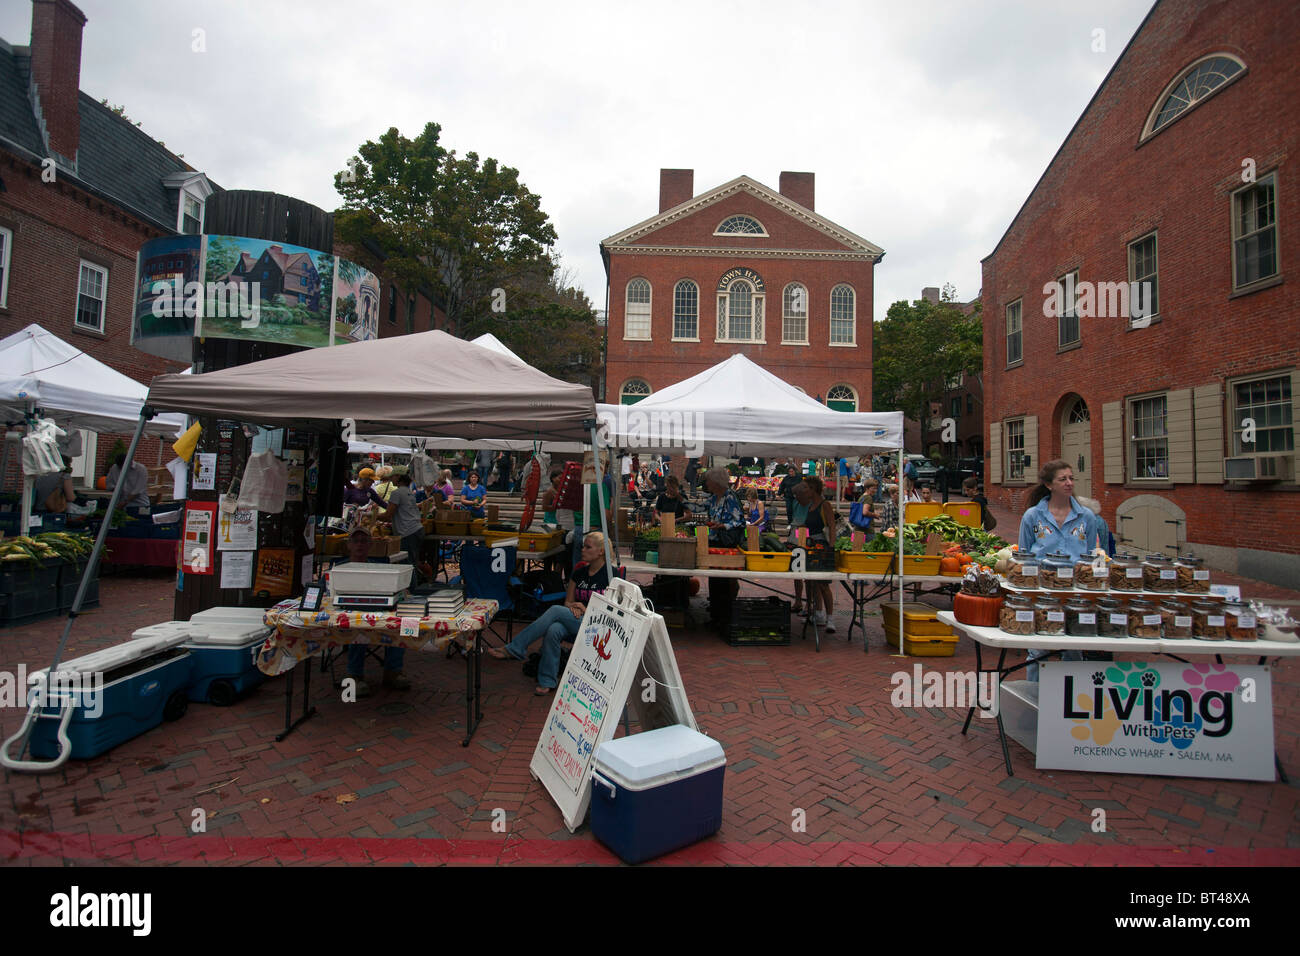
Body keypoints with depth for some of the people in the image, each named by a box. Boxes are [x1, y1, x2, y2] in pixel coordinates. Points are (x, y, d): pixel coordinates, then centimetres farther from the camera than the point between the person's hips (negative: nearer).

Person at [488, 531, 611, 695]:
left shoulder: (610, 574, -5)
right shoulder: (579, 572, 14)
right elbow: (568, 601, 18)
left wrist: (585, 609, -14)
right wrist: (572, 607, -5)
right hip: (575, 623, 5)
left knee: (556, 610, -26)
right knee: (553, 630, -31)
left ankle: (514, 649, -19)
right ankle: (547, 681, -21)